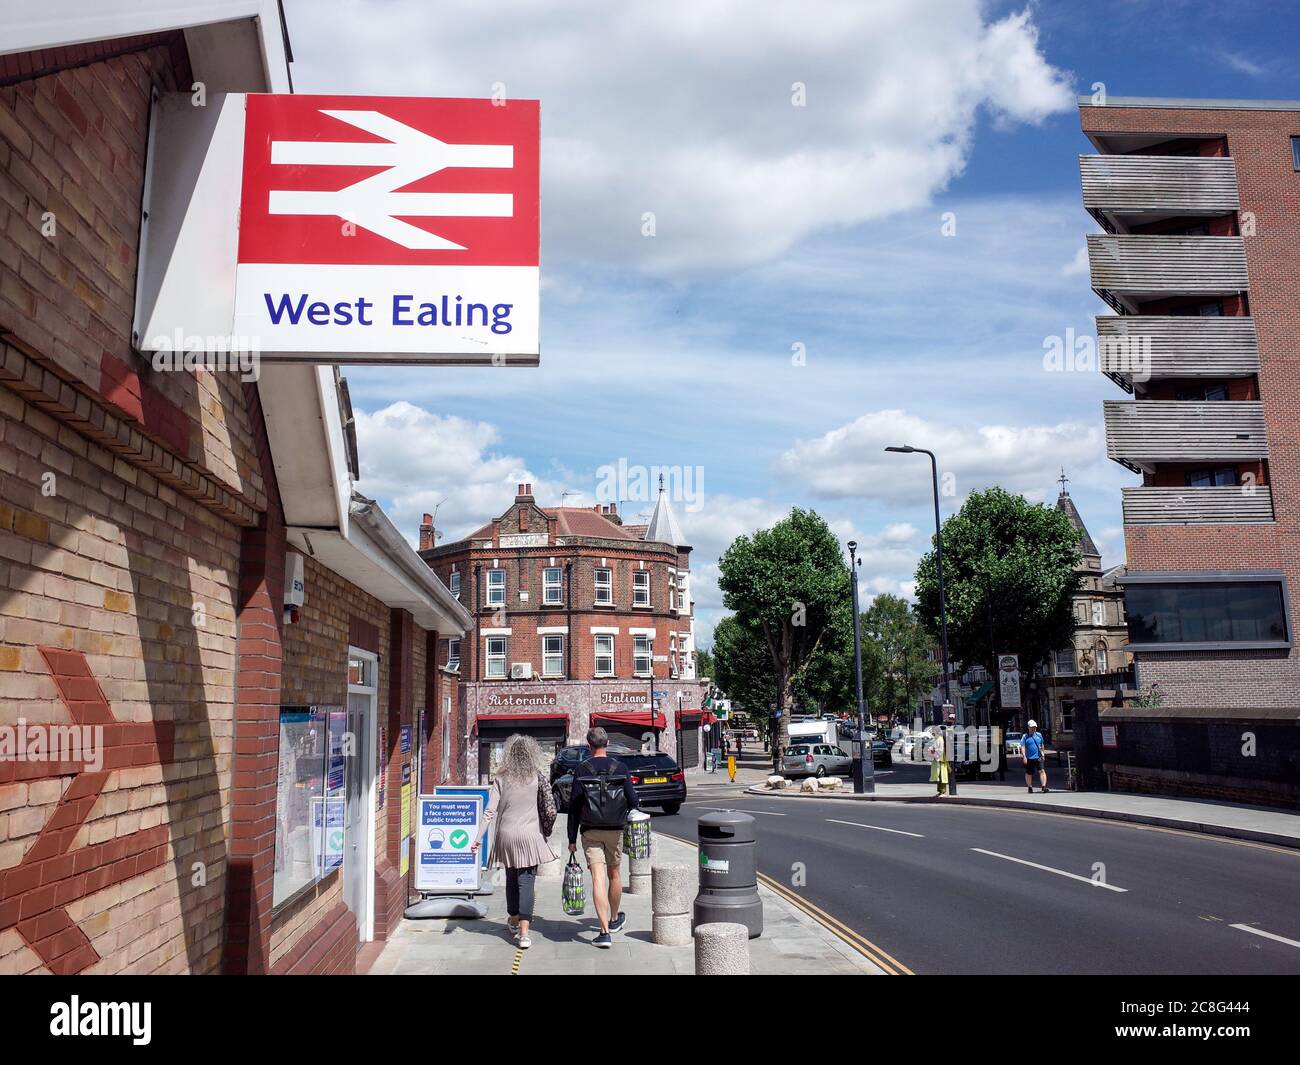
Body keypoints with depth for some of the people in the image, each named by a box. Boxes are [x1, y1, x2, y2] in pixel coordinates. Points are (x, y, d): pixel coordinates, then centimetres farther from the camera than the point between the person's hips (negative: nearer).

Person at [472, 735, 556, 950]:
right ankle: (523, 932, -9)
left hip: (507, 835, 2)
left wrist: (479, 837, -4)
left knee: (511, 878, 20)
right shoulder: (539, 777, -4)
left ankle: (514, 920, 38)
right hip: (530, 835, -2)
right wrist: (546, 831, 10)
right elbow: (550, 809, -6)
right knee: (526, 881, -1)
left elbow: (490, 811, -6)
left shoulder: (501, 778, -1)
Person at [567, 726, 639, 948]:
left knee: (598, 878, -5)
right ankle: (615, 919, 38)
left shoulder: (581, 771, -5)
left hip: (590, 833, -1)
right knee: (614, 874, 19)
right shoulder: (620, 768, -3)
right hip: (615, 831, 2)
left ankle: (605, 932, -11)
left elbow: (574, 807, -5)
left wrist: (572, 839, 0)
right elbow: (633, 801, -3)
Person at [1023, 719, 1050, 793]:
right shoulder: (1025, 736, -3)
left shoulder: (1039, 735, 9)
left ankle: (1044, 786, -18)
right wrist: (1024, 756, -17)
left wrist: (1042, 754, 23)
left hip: (1038, 757, 2)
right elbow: (1022, 747, -8)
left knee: (1042, 771, -14)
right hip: (1029, 758, -2)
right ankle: (1030, 787, 22)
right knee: (1029, 773, 8)